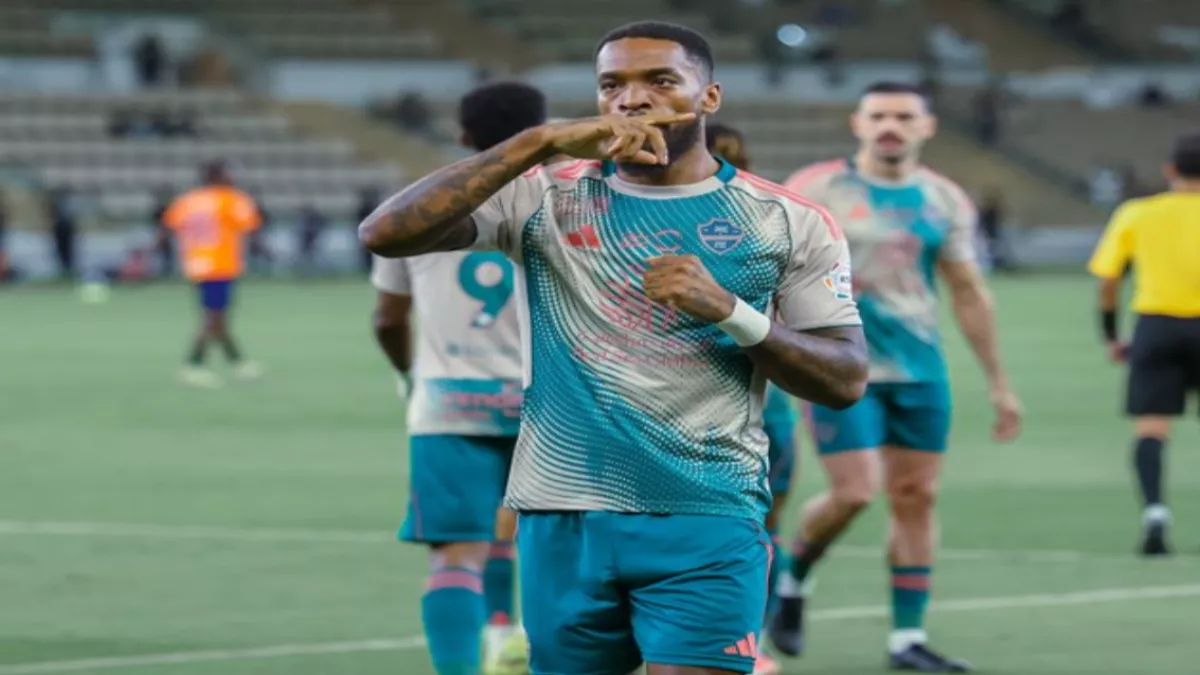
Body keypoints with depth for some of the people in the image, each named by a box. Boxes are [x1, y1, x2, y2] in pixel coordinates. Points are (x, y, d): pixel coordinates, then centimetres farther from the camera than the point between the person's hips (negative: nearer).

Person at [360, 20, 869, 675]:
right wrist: (540, 142, -17)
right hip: (563, 520, 2)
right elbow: (385, 233, -10)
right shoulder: (544, 198, 3)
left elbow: (845, 381, 1)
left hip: (707, 522, -2)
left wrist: (728, 309, -15)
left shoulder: (788, 222, 3)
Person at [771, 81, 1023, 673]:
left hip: (920, 372, 4)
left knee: (915, 497, 2)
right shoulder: (816, 190, -5)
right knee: (853, 493, -13)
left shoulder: (945, 201, 6)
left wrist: (998, 384, 12)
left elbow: (968, 295, 12)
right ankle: (794, 579, 17)